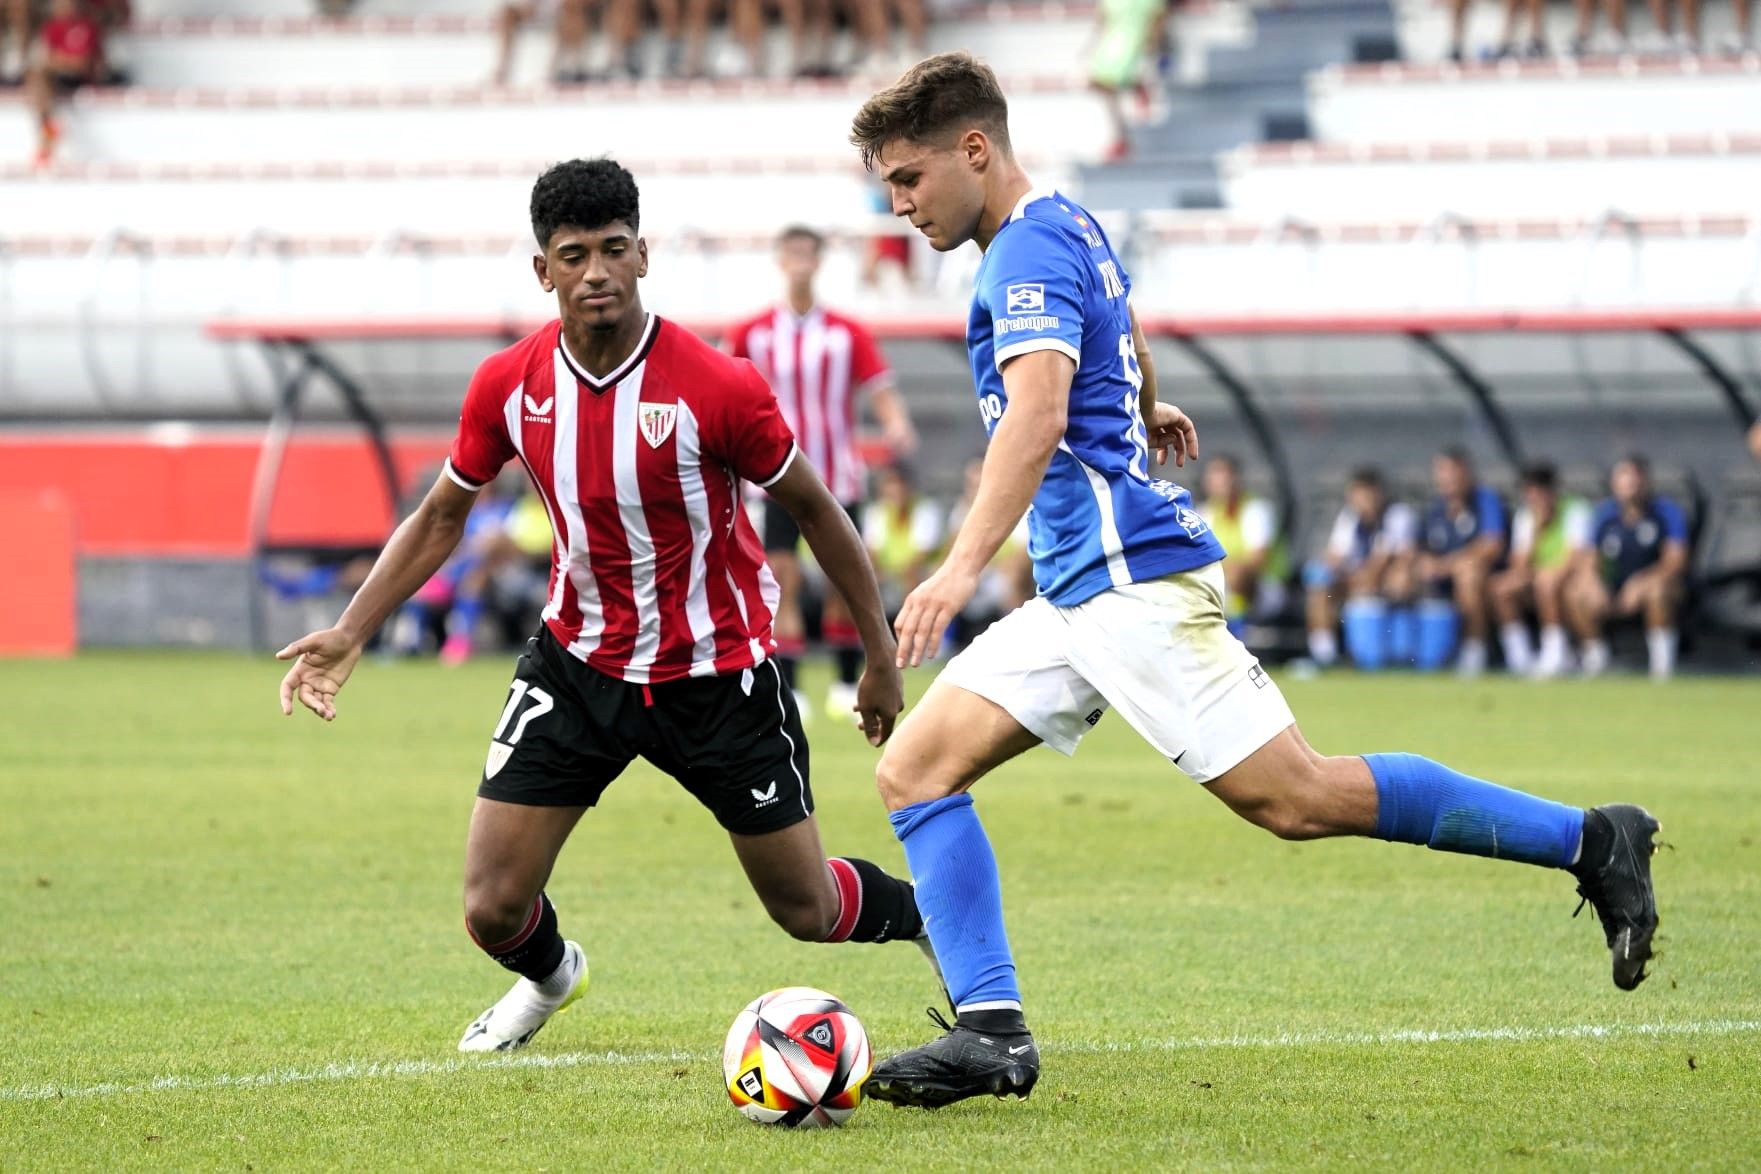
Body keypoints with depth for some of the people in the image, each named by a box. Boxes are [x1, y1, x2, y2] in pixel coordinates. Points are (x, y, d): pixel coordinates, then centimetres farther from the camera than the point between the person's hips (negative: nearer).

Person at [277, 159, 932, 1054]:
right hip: (578, 665, 3)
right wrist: (350, 633, -3)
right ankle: (549, 977, 35)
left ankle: (929, 920, 41)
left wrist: (880, 655, -3)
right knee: (492, 911, -3)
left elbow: (813, 511, -8)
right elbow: (442, 517, 6)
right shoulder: (507, 386, -10)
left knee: (809, 911, 5)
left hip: (718, 671, -3)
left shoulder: (718, 388, -22)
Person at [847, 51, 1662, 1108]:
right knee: (916, 765, 1)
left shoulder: (1029, 250, -13)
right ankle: (991, 1031, -6)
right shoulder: (1071, 229, 17)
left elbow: (1037, 414, -29)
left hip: (1131, 575, -10)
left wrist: (963, 566, -39)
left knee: (1298, 798, -13)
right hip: (1081, 592, 10)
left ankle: (1590, 842, -5)